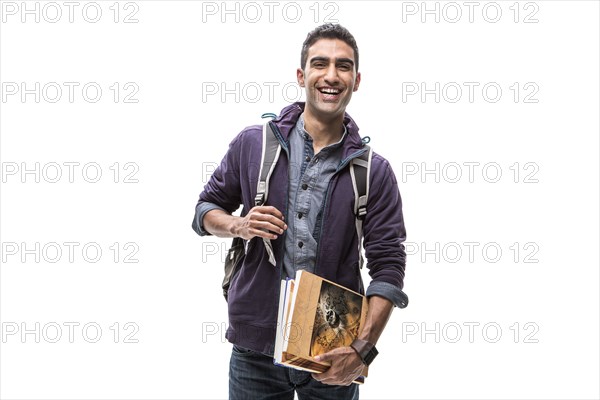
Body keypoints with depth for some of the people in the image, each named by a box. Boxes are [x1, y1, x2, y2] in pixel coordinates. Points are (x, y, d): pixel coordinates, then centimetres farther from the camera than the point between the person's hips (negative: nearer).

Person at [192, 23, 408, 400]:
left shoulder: (374, 171, -2)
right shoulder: (253, 143, 1)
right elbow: (206, 209, 11)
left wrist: (363, 348, -16)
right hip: (256, 346, 1)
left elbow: (388, 267, -6)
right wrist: (240, 225, -11)